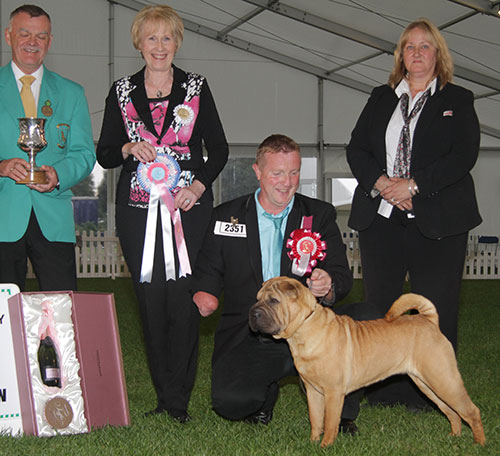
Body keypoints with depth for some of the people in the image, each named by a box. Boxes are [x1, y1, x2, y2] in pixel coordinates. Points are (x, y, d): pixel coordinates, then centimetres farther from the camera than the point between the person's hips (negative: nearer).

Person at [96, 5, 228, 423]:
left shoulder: (196, 88, 7)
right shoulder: (122, 92, 10)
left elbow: (219, 149, 9)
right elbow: (104, 154, 12)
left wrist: (198, 186, -6)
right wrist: (129, 149, -9)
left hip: (188, 208, -1)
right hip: (138, 212, 2)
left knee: (184, 301, -7)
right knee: (151, 302, 1)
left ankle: (178, 398, 1)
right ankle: (167, 396, 11)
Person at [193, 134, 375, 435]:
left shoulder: (320, 215, 6)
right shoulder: (227, 216, 7)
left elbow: (342, 275, 0)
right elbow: (210, 269, 13)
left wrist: (329, 288, -24)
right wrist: (203, 292, -10)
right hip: (248, 339, 0)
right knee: (230, 401, -26)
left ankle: (339, 413, -1)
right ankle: (265, 393, 16)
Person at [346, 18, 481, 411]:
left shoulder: (458, 100, 7)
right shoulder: (381, 99, 17)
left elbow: (464, 155, -6)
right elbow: (356, 149, 10)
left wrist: (414, 185, -14)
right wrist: (381, 183, -9)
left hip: (437, 221, -3)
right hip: (381, 218, 3)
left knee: (435, 309, -3)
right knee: (379, 304, 3)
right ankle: (384, 391, 11)